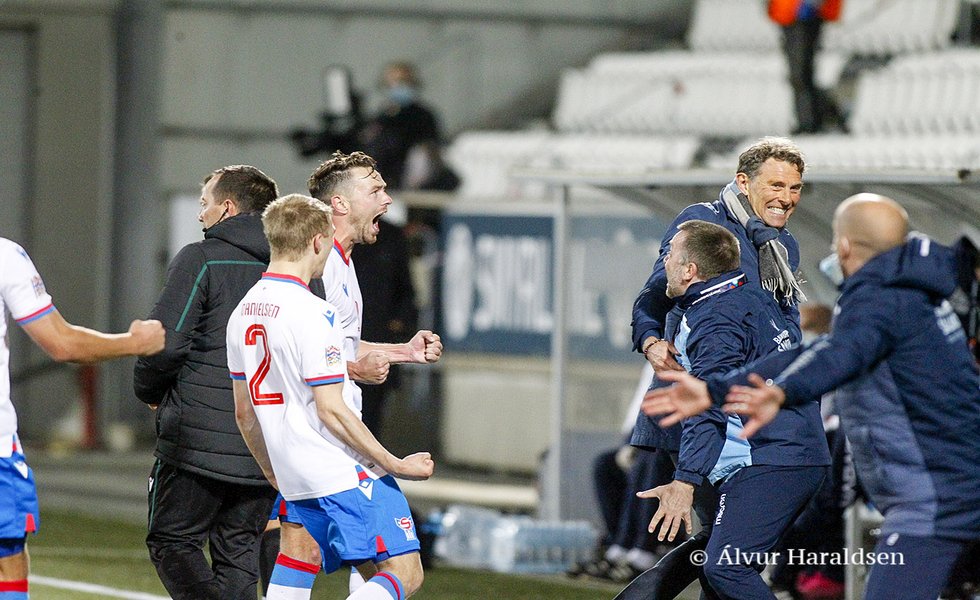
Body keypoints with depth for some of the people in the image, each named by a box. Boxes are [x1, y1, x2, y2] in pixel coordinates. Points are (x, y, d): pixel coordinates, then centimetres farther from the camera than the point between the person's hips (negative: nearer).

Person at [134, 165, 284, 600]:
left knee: (172, 543, 4)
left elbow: (165, 342, -14)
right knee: (237, 552, 12)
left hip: (200, 442, -5)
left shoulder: (201, 259, -8)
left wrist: (149, 390, 5)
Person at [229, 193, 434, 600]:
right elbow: (331, 410, -18)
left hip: (295, 478, 9)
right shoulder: (314, 314, -16)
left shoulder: (242, 314, 10)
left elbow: (244, 411, 16)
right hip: (345, 474, -9)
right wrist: (396, 465, -11)